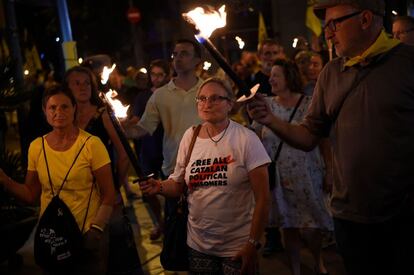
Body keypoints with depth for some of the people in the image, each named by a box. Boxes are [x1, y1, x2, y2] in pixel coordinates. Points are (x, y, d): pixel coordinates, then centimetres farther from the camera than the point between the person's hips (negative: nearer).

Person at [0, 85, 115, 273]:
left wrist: (97, 228, -21)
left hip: (88, 236, -3)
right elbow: (31, 195, 7)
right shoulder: (36, 147, 1)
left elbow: (108, 196, -9)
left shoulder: (92, 144, -11)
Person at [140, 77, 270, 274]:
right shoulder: (190, 136, 1)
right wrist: (160, 187, -13)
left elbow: (262, 197, -10)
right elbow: (178, 184, 8)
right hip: (198, 245, 4)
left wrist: (252, 244, -12)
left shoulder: (246, 139, -11)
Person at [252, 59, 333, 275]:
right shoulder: (266, 106, 3)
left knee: (309, 229, -1)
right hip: (278, 179, 3)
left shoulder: (310, 105, -5)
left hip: (306, 178, -2)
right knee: (287, 227, 10)